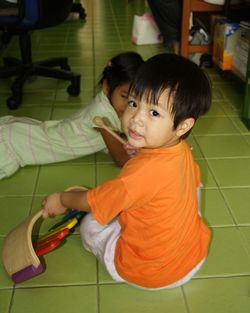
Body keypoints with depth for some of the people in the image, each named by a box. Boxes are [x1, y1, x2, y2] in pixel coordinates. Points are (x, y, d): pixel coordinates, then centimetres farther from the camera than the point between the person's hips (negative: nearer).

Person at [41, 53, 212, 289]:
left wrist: (61, 200, 1)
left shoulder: (143, 172, -36)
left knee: (90, 225, 9)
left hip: (150, 274, -6)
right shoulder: (182, 150, -13)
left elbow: (93, 202, -20)